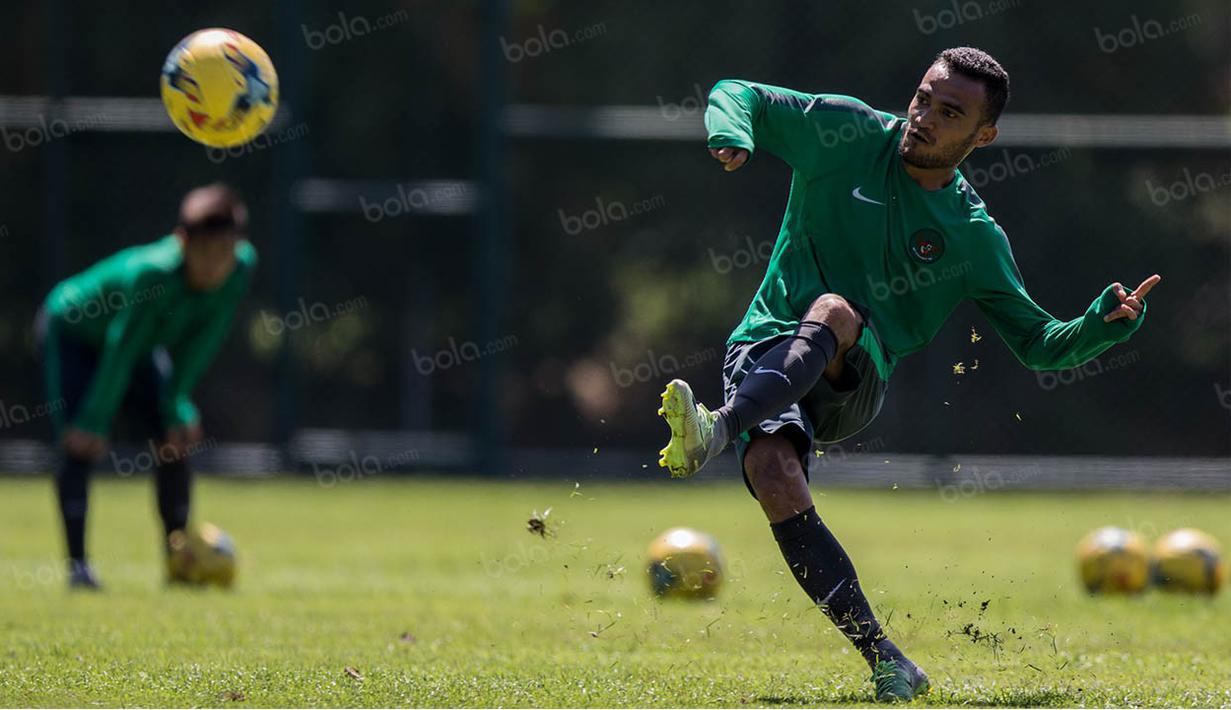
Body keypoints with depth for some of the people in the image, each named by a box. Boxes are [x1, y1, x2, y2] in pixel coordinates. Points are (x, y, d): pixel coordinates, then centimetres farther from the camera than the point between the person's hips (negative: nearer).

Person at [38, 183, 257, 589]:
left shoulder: (242, 266, -25)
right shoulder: (152, 272, -41)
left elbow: (202, 342, -14)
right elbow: (120, 351, -34)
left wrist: (176, 405, -13)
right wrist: (94, 422, -30)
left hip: (141, 344, 6)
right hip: (72, 331, -6)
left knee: (177, 438, -1)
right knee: (81, 444, -19)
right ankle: (77, 564, -19)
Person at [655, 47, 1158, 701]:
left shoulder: (975, 237, 6)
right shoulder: (847, 133, 5)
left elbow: (1038, 344, 13)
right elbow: (736, 96, 13)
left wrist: (1107, 323, -7)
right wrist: (733, 136, -12)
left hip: (854, 380, 0)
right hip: (762, 351, 1)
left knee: (834, 311, -36)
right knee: (777, 482, -30)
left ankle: (718, 430, -59)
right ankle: (886, 664, -25)